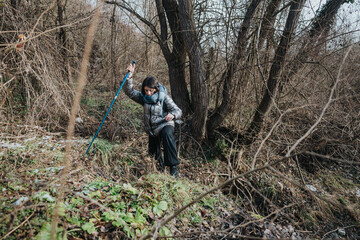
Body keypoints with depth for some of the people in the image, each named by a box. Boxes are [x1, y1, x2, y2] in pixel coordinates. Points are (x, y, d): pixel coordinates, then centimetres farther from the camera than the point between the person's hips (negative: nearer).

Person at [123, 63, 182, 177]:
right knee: (153, 153, 12)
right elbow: (129, 92, -9)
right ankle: (160, 167, 47)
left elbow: (178, 111, -17)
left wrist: (172, 115, -41)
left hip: (165, 125, -5)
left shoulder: (164, 97, -14)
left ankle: (173, 167, -38)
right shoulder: (143, 97, -1)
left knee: (167, 134, -40)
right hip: (152, 129, 5)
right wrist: (130, 75, -22)